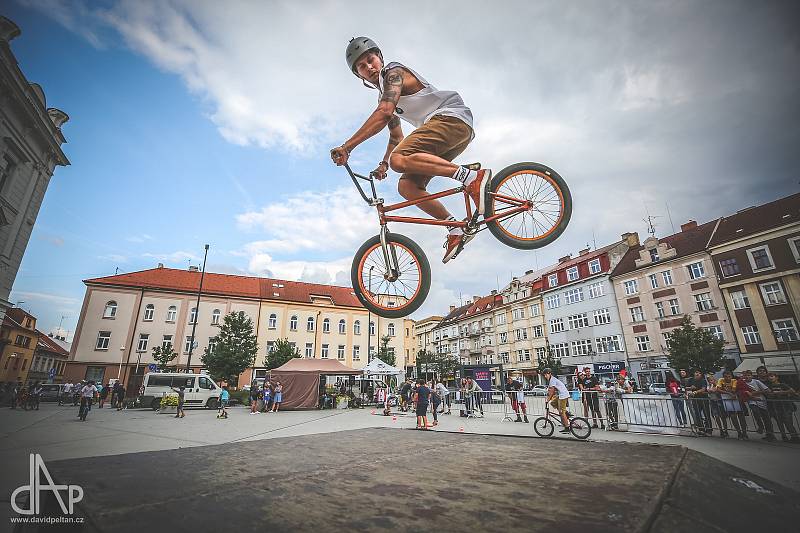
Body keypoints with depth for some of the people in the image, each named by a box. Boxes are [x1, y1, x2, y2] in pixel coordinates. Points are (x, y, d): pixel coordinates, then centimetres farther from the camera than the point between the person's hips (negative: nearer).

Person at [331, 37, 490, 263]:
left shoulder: (393, 72, -1)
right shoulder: (384, 96, 27)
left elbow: (384, 113, -19)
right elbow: (396, 137, 34)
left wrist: (347, 146, -21)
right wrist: (383, 164, 18)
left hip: (452, 117, -9)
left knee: (400, 160, -29)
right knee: (407, 186, -5)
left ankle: (471, 177, -30)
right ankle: (456, 229, -6)